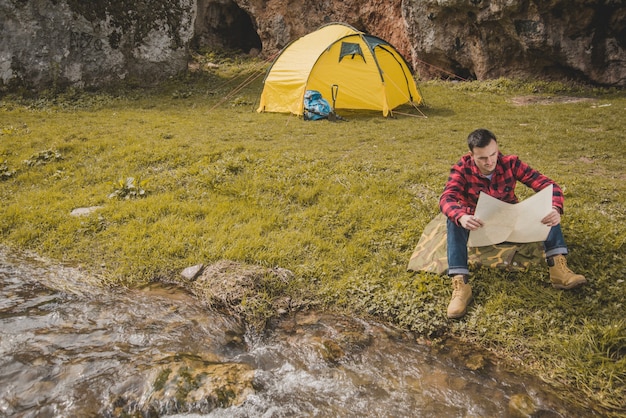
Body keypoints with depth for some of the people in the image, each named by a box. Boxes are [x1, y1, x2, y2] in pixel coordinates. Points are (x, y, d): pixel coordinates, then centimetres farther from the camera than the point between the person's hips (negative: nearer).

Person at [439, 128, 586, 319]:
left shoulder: (510, 163, -16)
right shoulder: (462, 169, -19)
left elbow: (548, 185, -22)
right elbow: (446, 199, -36)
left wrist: (555, 209, -44)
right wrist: (461, 217, -58)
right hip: (478, 225, -2)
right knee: (455, 221, -34)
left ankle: (558, 267, -31)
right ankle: (460, 284, -43)